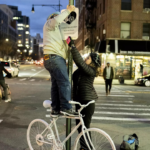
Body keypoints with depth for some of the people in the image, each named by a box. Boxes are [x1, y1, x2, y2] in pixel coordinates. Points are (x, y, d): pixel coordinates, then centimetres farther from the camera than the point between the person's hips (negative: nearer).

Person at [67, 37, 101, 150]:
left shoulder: (90, 70, -16)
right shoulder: (81, 69, 9)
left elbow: (79, 61, -27)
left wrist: (72, 45, -27)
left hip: (87, 102, -9)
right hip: (79, 100, 9)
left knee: (85, 127, -3)